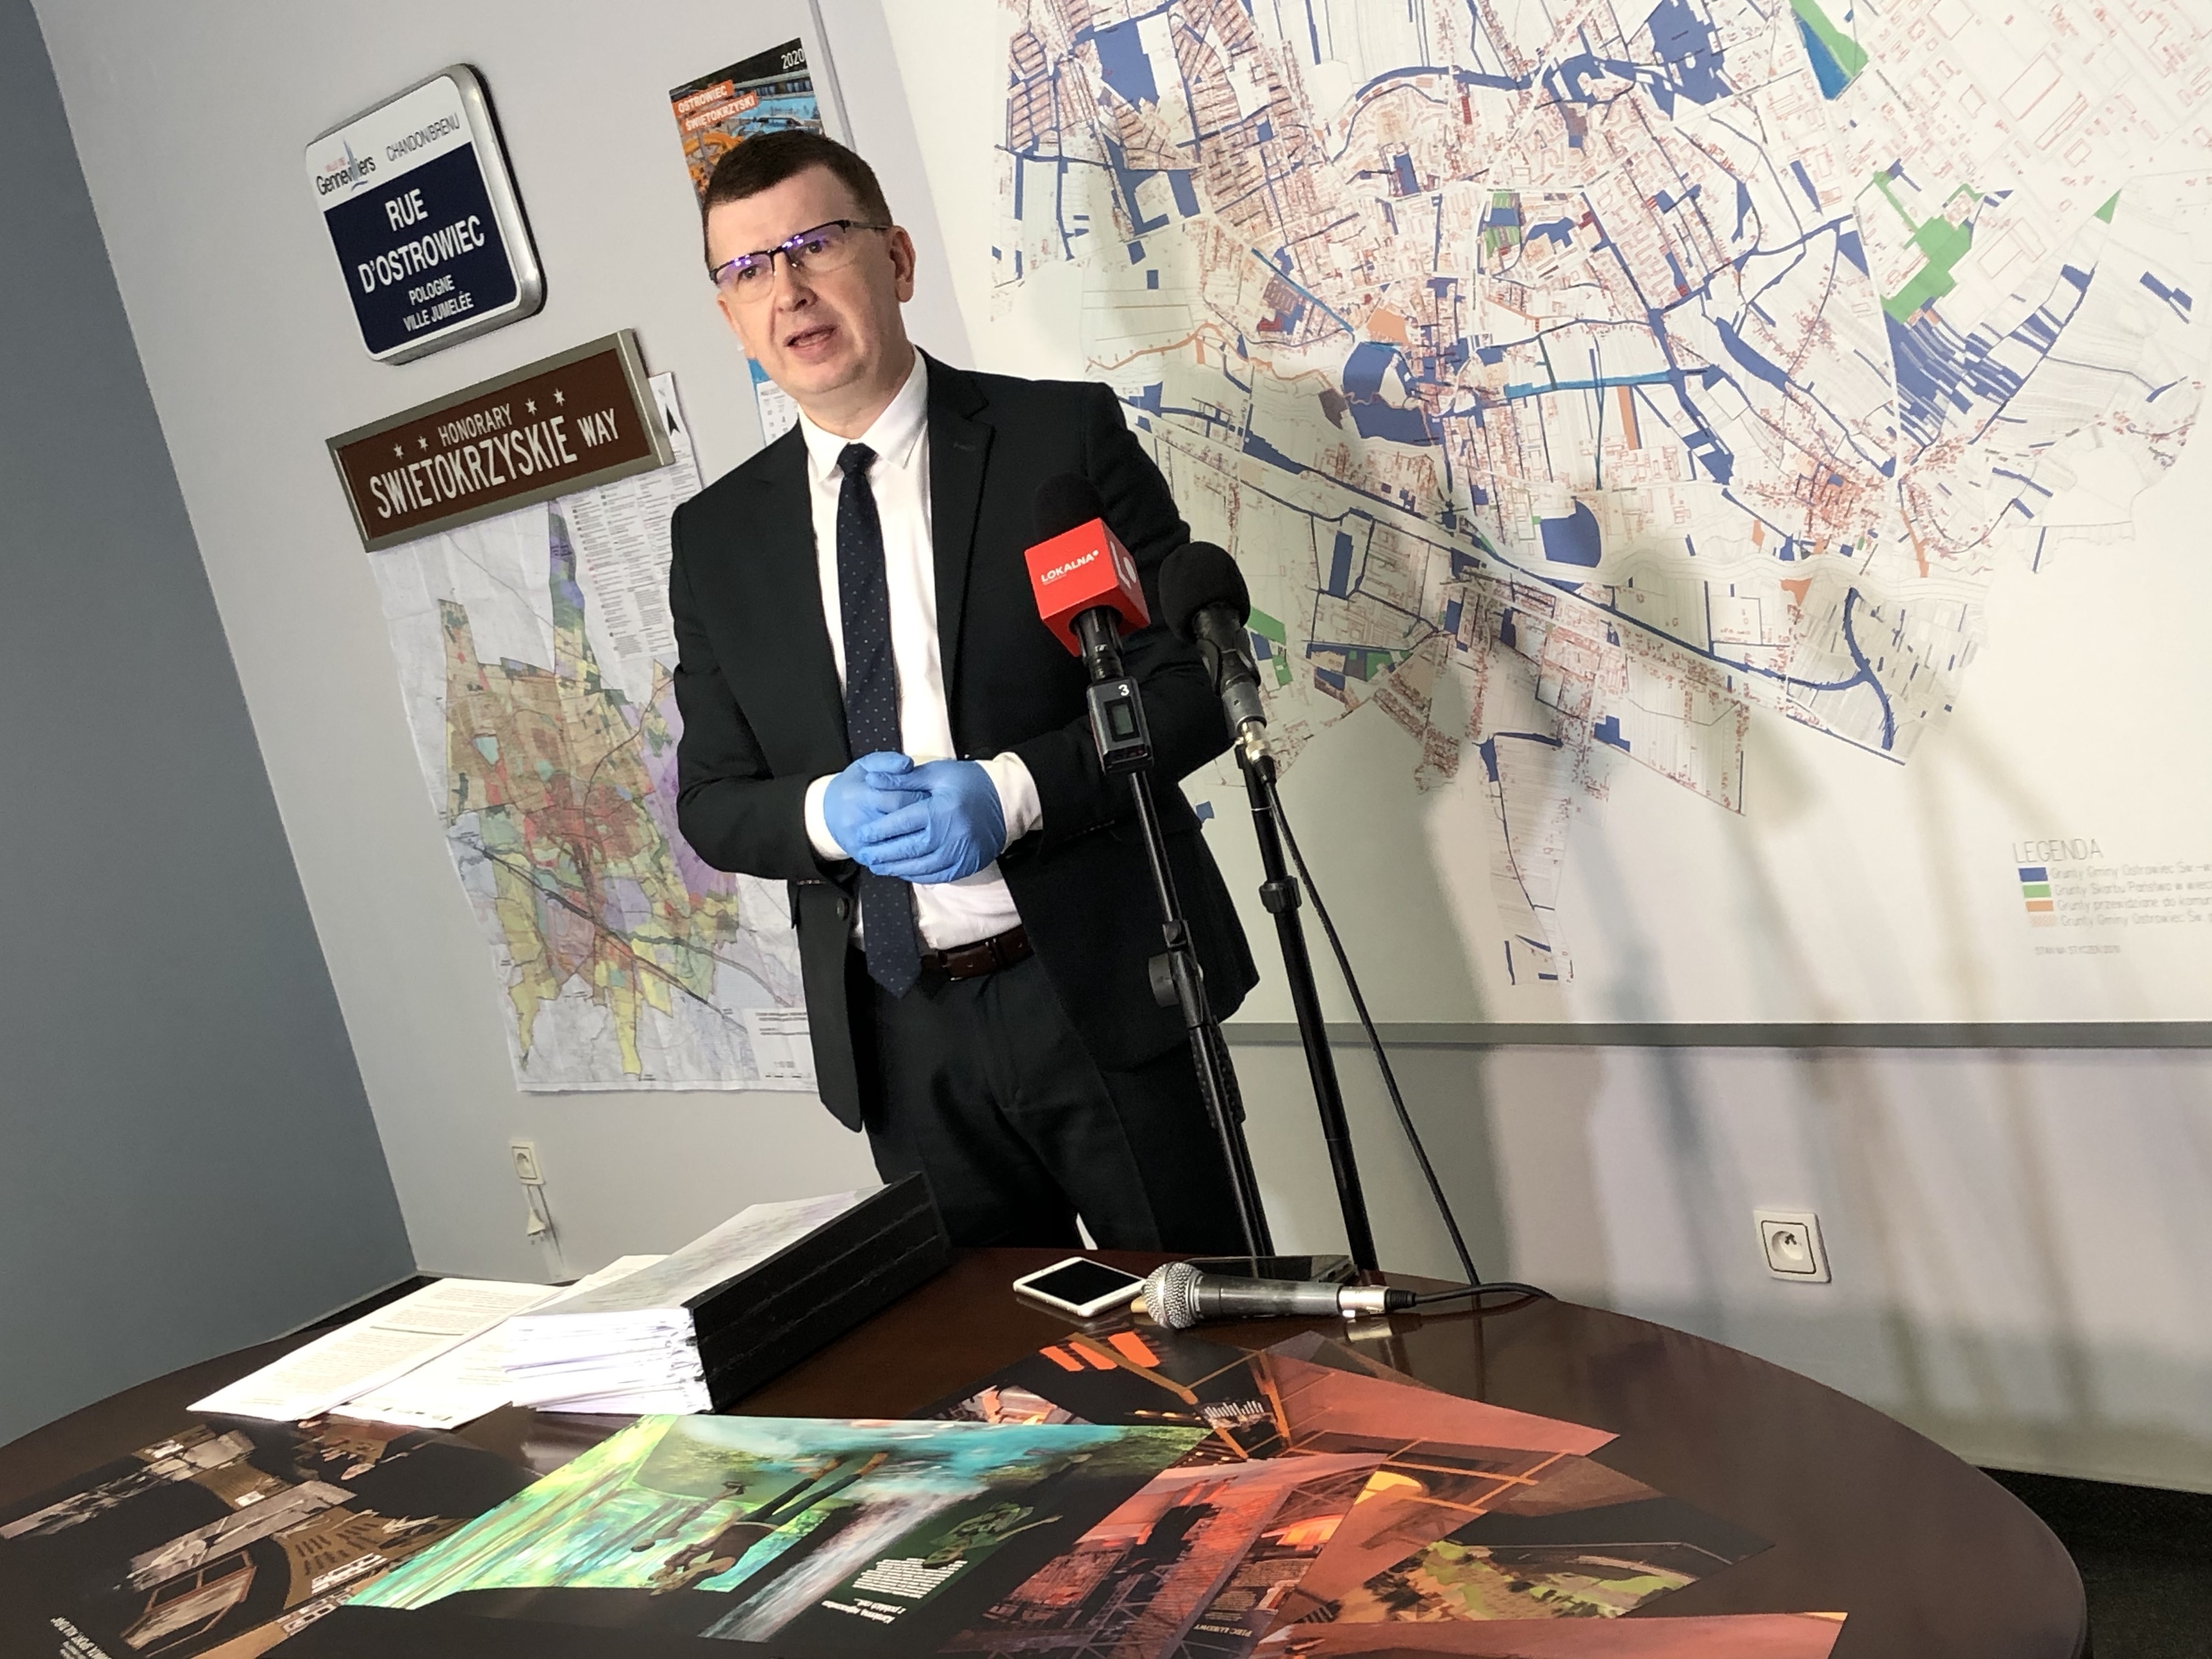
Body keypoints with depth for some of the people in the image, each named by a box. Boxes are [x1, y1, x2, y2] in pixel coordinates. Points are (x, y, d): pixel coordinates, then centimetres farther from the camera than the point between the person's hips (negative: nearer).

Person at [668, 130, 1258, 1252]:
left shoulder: (1062, 436, -3)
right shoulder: (717, 537, 7)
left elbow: (1195, 683, -7)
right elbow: (712, 801, 8)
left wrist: (1011, 792, -20)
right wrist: (825, 813, -14)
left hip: (1102, 992, -3)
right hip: (899, 1032, 3)